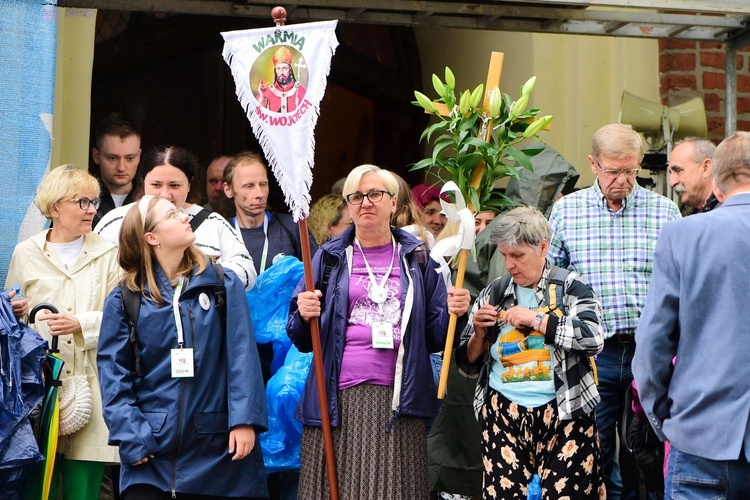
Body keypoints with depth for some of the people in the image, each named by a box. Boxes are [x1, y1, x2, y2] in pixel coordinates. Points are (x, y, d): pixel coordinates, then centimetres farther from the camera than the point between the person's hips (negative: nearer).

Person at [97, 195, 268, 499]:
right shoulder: (124, 299, 2)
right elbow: (113, 374, 0)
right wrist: (130, 437, -11)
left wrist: (244, 420, -12)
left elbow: (242, 357, -3)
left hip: (217, 448, 1)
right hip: (151, 451, 0)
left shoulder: (224, 285, 3)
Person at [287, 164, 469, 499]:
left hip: (397, 402, 0)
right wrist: (304, 316, -10)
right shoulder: (329, 257, 12)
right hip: (338, 400, 0)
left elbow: (434, 337, 13)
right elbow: (301, 341, 10)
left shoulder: (416, 258, 13)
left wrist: (452, 313, -6)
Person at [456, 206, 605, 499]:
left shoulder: (571, 288, 4)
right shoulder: (493, 294, 13)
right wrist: (479, 332, -3)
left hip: (563, 414, -2)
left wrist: (535, 318, -12)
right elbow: (468, 366, 17)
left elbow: (593, 339, -13)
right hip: (503, 416, 3)